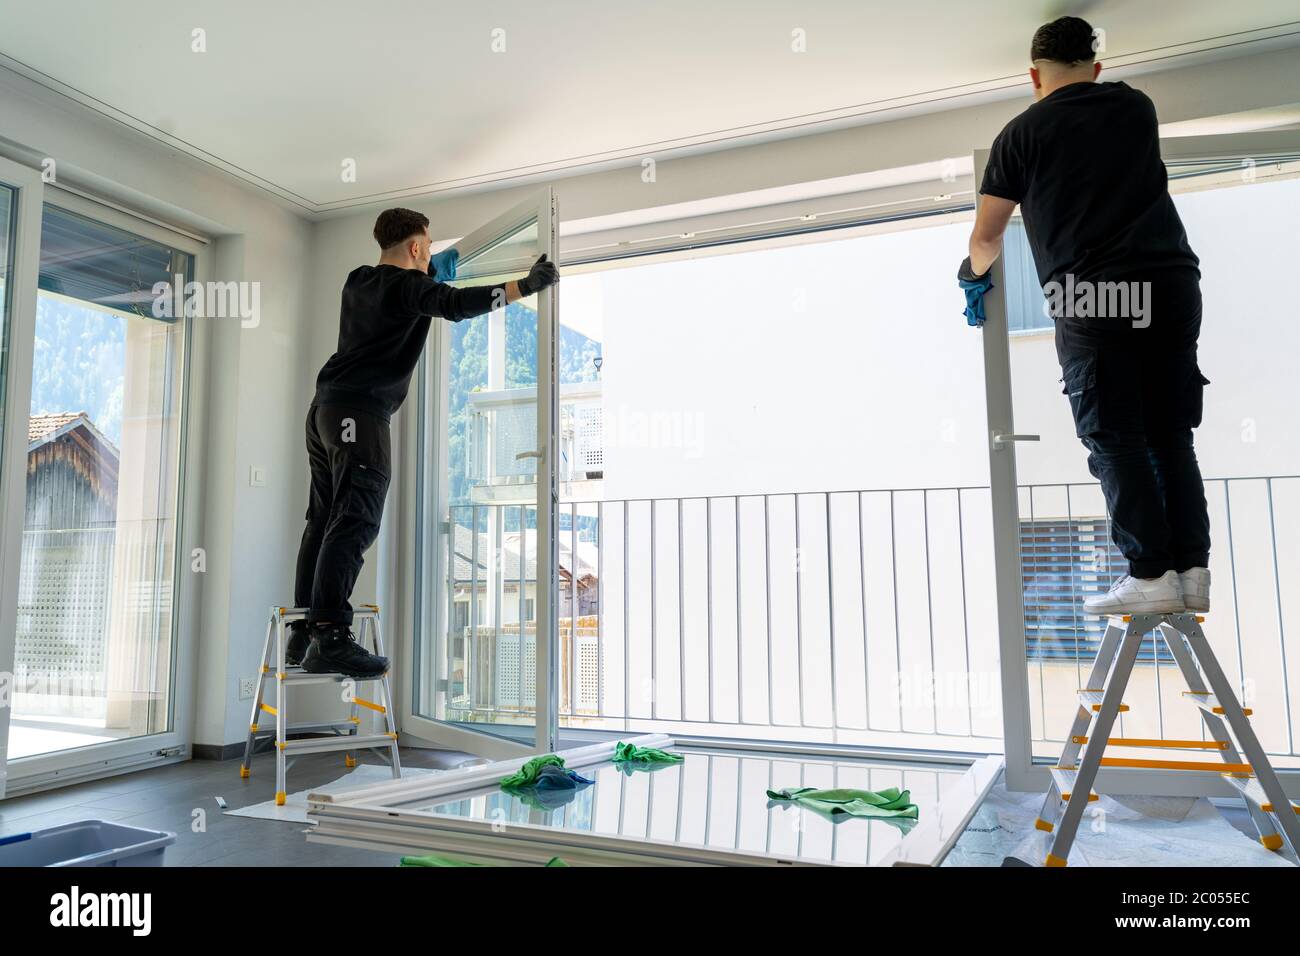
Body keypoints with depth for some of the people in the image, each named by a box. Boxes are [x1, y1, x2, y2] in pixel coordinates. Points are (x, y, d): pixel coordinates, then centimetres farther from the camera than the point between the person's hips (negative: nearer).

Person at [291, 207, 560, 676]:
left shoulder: (359, 281, 20)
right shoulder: (406, 285, -5)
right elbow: (458, 304, -18)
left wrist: (431, 270, 54)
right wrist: (526, 284, -11)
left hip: (326, 409, 9)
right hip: (359, 411, -9)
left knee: (323, 522, 9)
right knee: (354, 523, -15)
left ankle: (303, 634, 11)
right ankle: (329, 638, -22)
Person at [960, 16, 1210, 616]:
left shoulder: (1022, 132, 7)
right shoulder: (1137, 107, 19)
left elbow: (985, 238, 11)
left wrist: (974, 274, 33)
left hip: (1091, 297, -4)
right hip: (1173, 281, 4)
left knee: (1116, 441, -2)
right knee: (1171, 437, 8)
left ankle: (1151, 575, -6)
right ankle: (1192, 570, 5)